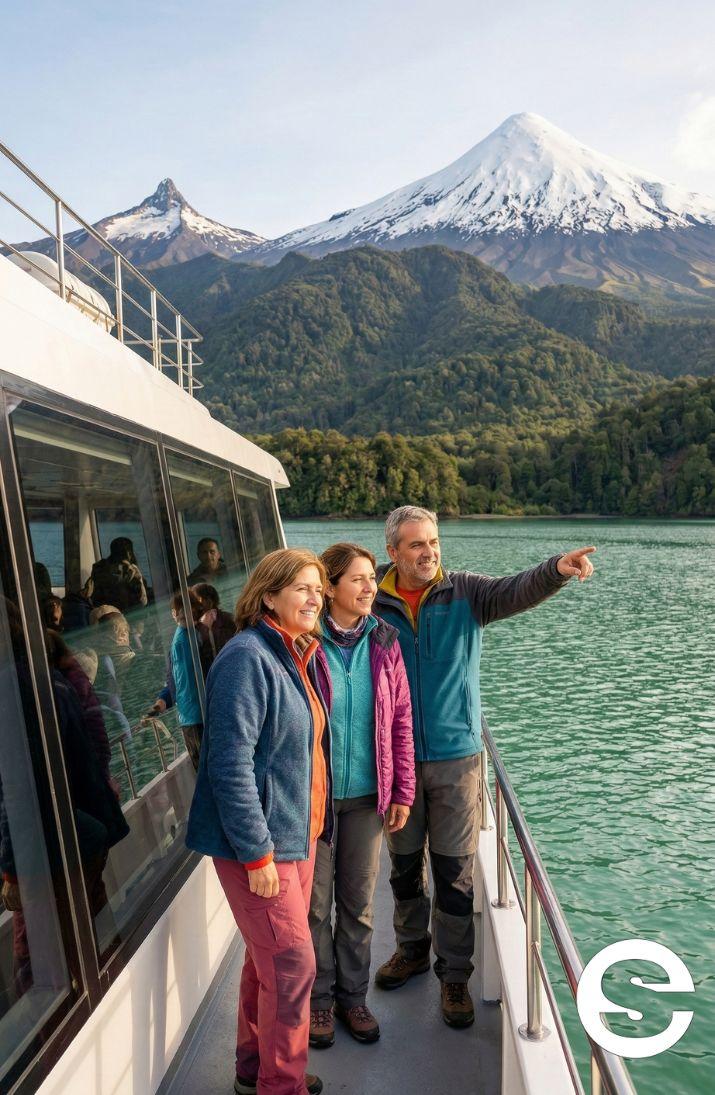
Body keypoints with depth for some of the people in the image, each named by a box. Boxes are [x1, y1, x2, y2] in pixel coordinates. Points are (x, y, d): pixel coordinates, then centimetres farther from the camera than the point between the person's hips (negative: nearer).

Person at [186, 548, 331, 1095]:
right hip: (257, 842, -8)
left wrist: (314, 827, 15)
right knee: (293, 963, -1)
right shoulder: (248, 658, -20)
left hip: (298, 834, 9)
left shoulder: (300, 656, 8)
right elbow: (231, 764, -23)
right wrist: (257, 854, -21)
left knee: (269, 958, 19)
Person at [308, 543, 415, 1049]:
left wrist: (403, 792, 1)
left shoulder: (383, 641, -2)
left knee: (359, 903, 16)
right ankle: (320, 999, 33)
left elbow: (401, 719, 2)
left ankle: (353, 996, 35)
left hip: (368, 795, 3)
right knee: (317, 904, 12)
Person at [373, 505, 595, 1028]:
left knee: (455, 871, 7)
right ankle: (413, 948, 41)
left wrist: (556, 569, -44)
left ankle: (454, 974, 25)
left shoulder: (466, 592, -6)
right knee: (404, 864, 18)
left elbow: (517, 590, -23)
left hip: (456, 755, -1)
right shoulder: (374, 604, -5)